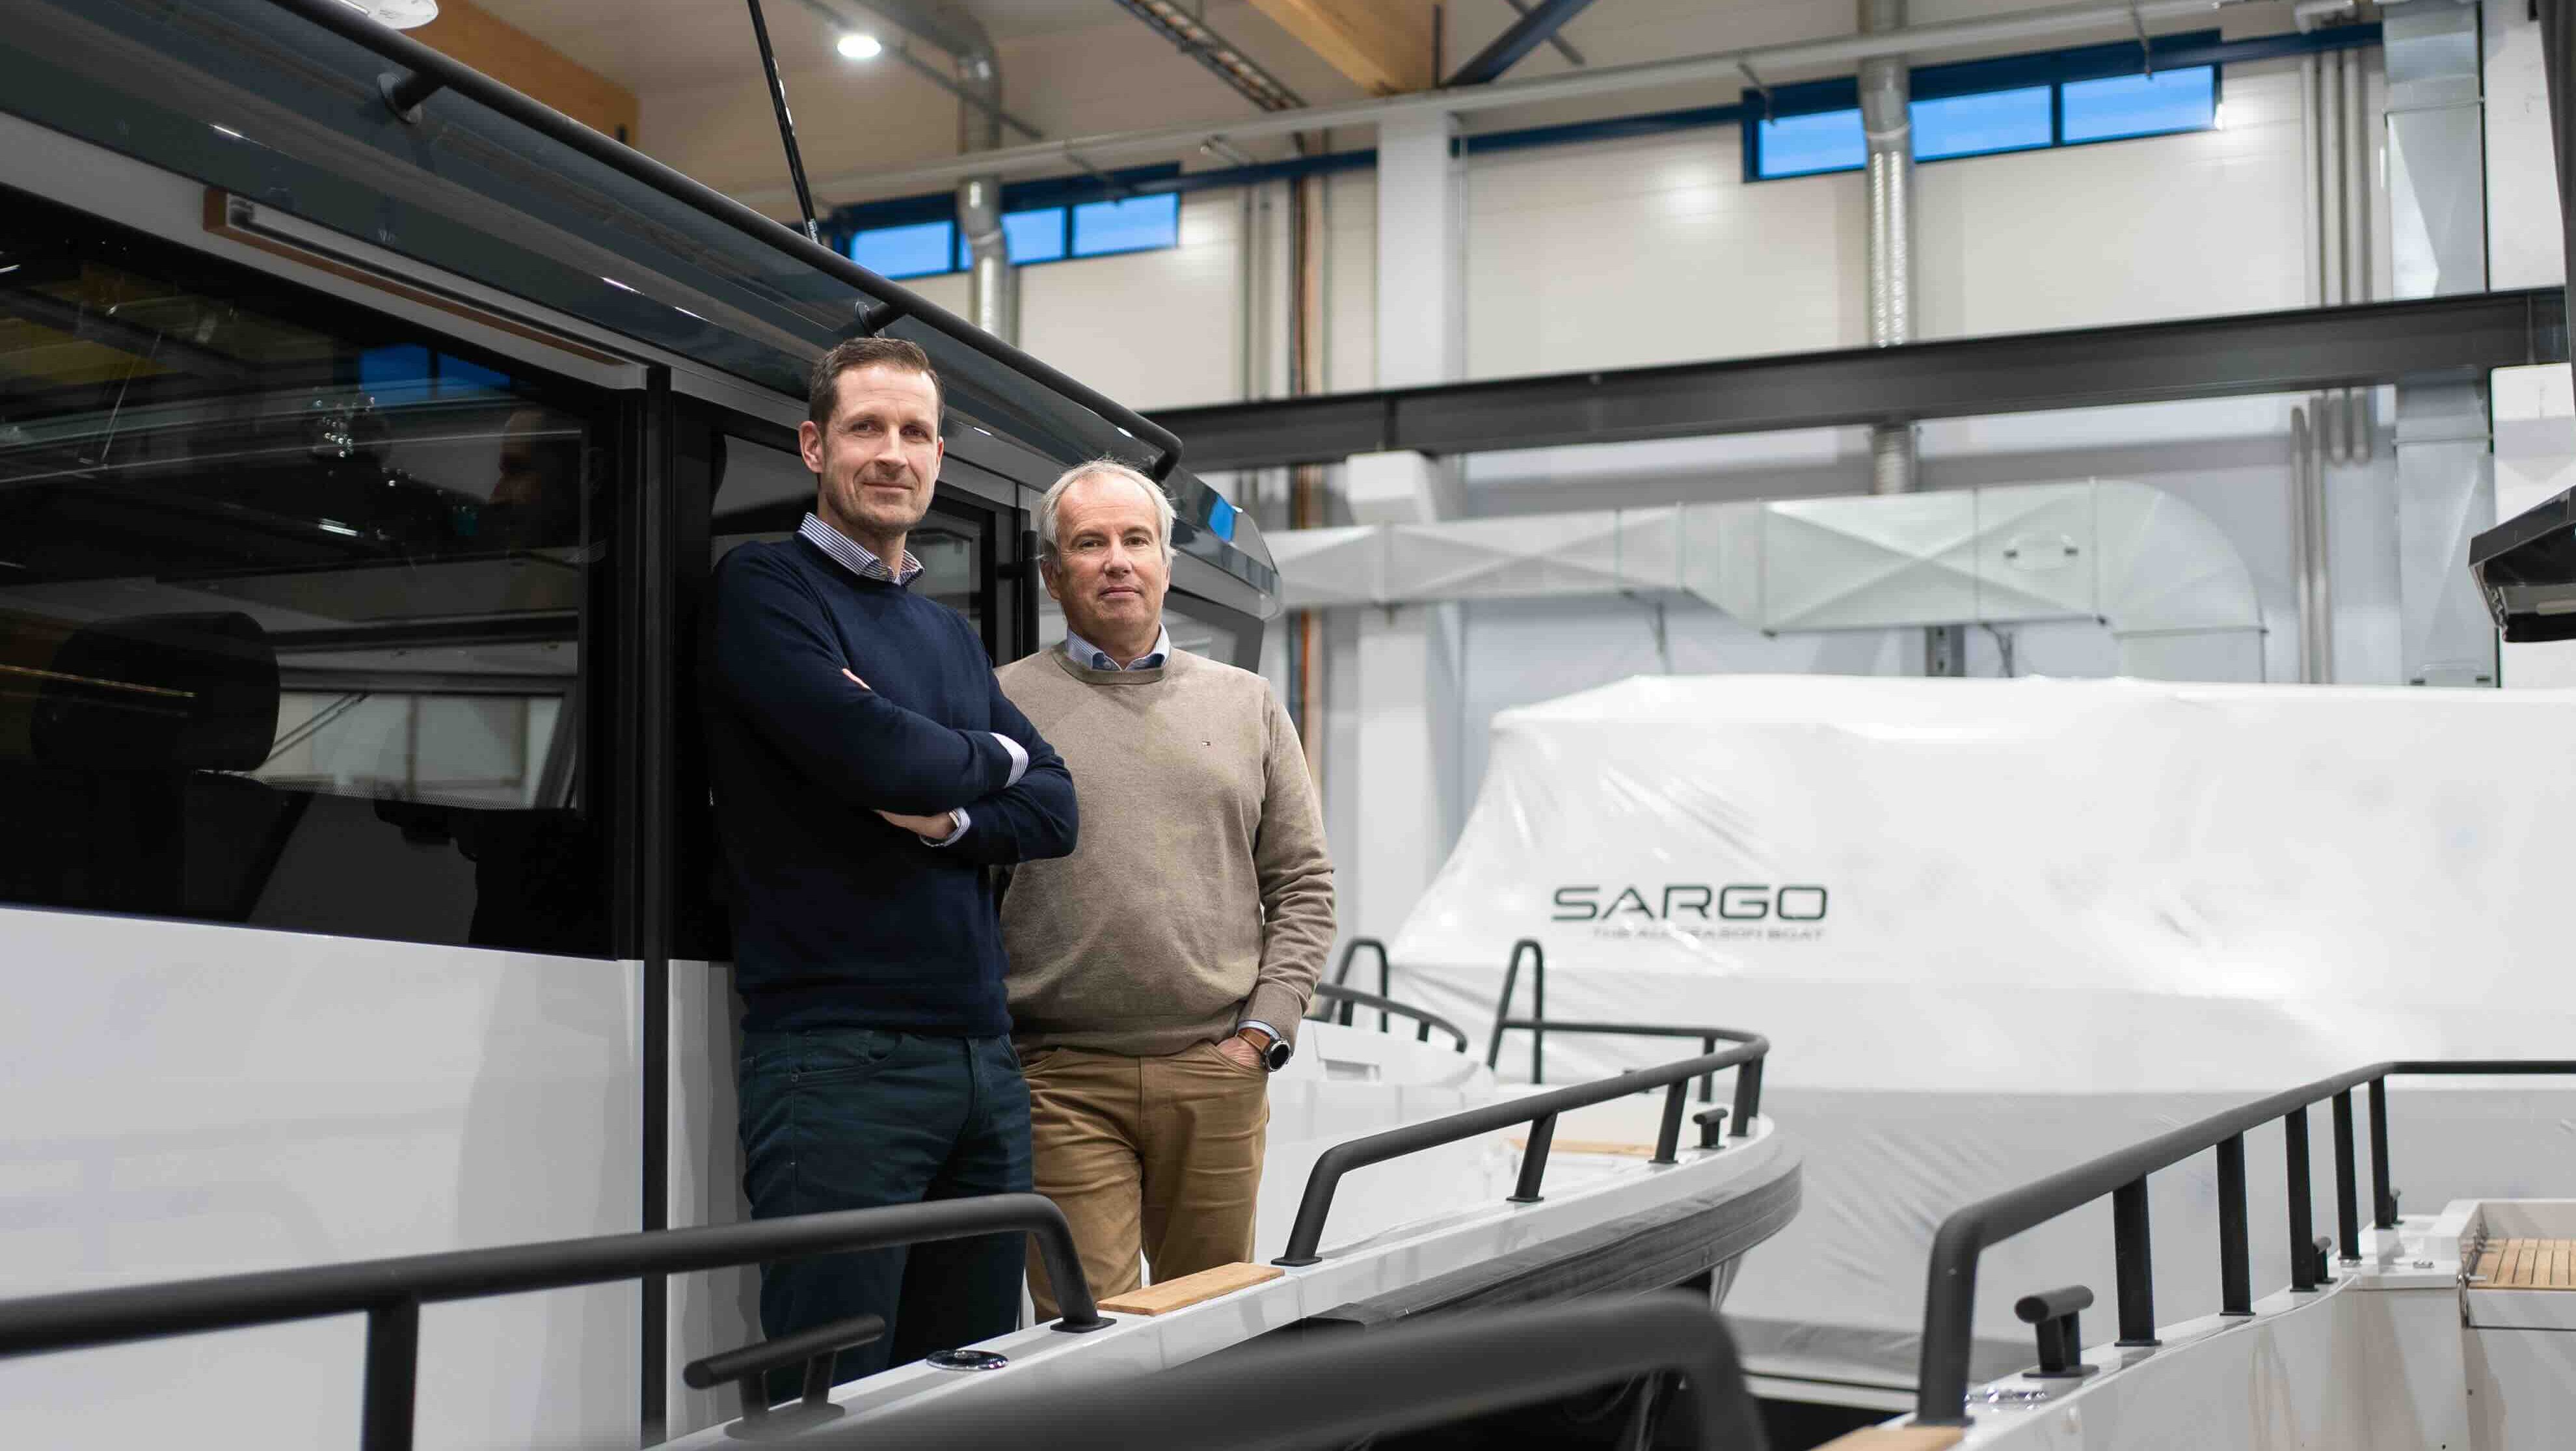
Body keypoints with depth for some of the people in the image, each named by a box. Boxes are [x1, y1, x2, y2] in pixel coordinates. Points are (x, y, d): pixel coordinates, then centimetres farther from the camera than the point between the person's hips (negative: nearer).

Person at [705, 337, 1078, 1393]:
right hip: (838, 1056, -7)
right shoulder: (766, 588, -1)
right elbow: (870, 753, -16)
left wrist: (951, 820, -9)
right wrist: (987, 759, 4)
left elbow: (1054, 810, 11)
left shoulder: (951, 634, 21)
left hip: (983, 1058, 7)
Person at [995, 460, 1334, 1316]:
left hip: (1218, 1072, 3)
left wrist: (1263, 1032, 1)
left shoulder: (1247, 704, 13)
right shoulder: (1004, 704, 4)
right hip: (1064, 1080, -3)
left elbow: (1304, 883, 12)